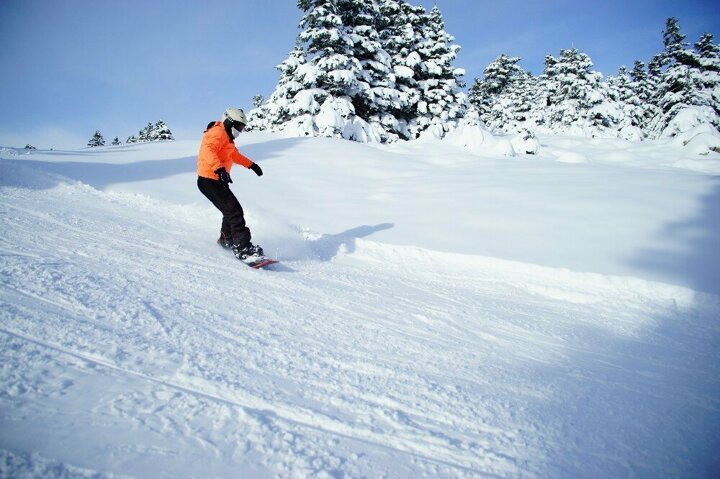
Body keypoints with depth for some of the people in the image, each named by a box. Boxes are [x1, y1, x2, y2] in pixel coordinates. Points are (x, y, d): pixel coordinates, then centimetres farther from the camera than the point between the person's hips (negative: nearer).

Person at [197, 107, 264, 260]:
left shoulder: (226, 136, 22)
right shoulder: (218, 133, -11)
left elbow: (235, 154, 40)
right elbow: (207, 150, -30)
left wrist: (251, 164, 43)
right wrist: (219, 168, -44)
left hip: (217, 181, 11)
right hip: (209, 180, -11)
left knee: (231, 211, 20)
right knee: (234, 211, -16)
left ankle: (226, 239, 38)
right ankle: (242, 248, -18)